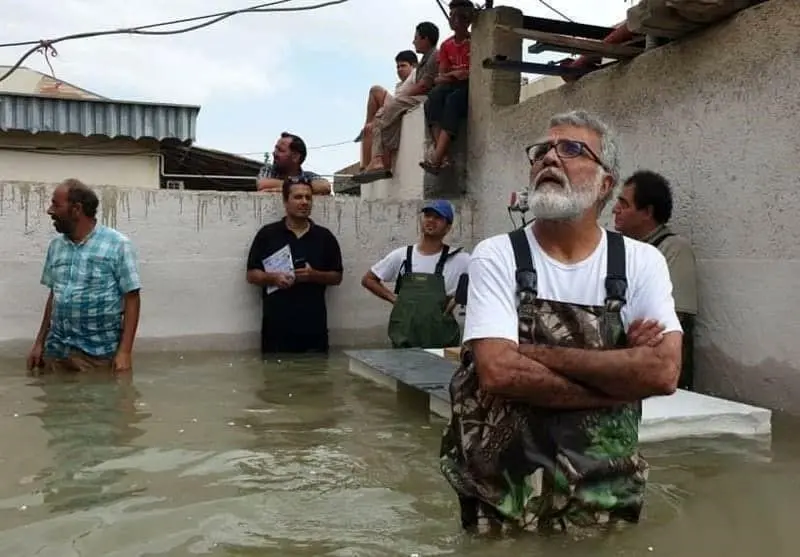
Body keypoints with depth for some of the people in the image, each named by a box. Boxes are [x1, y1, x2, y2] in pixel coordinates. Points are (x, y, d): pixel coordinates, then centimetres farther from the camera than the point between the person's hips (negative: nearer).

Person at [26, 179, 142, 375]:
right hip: (55, 351, 5)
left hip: (98, 354, -5)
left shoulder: (117, 244, -9)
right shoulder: (55, 245, 8)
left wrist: (125, 352, -15)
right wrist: (39, 343, 12)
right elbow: (53, 296, 16)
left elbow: (131, 299, -10)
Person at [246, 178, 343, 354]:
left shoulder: (325, 236, 8)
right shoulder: (267, 233, 4)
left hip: (314, 326, 2)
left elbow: (337, 277, 10)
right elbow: (252, 275, 4)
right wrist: (273, 278, -16)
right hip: (276, 326, -1)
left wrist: (314, 275, -9)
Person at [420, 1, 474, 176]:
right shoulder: (446, 45, 16)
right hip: (450, 85, 4)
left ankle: (436, 157, -51)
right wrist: (453, 75, -12)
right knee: (433, 97, -31)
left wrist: (466, 74, -19)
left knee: (453, 100, -37)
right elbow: (442, 75, 9)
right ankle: (442, 155, -47)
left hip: (472, 86, -4)